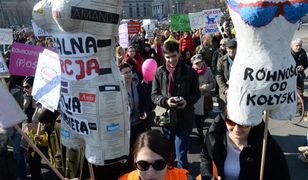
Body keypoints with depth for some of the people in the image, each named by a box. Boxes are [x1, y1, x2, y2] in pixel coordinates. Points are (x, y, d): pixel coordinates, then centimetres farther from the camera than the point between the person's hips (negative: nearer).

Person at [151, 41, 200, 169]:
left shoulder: (189, 72, -3)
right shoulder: (159, 72, -1)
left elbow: (196, 94, 4)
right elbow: (154, 95, 1)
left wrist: (187, 101, -17)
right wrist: (166, 101, -19)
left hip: (184, 118, -2)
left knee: (181, 154, -1)